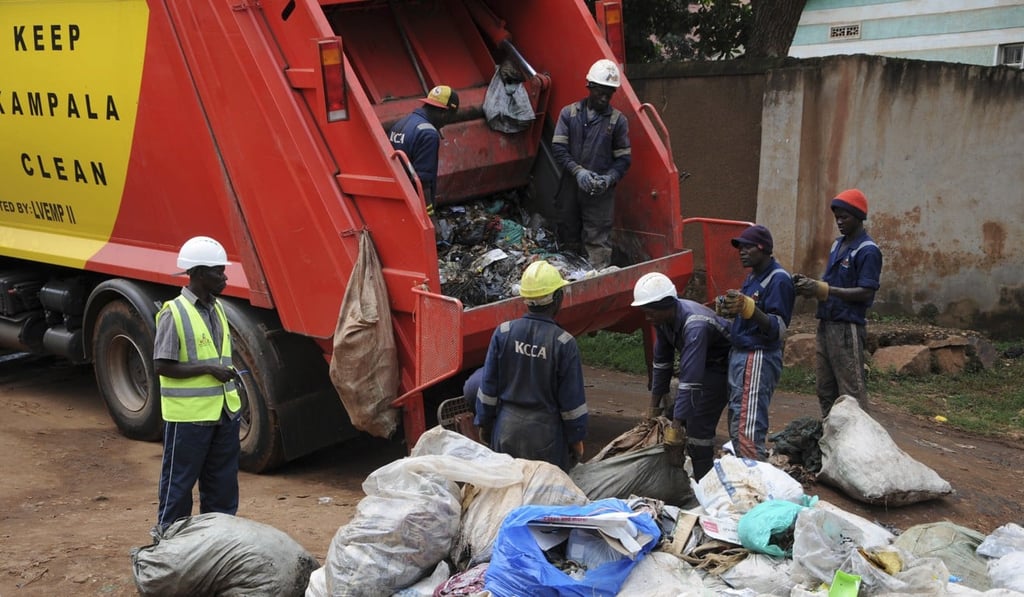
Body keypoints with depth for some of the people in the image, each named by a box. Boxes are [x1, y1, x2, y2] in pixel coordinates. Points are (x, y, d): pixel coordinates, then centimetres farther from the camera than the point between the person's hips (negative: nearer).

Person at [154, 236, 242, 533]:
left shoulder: (217, 308, 11)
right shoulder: (174, 313, -13)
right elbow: (163, 365, -15)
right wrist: (208, 369, -20)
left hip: (223, 411, 7)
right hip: (189, 415, -7)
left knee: (222, 483, 14)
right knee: (179, 484, 5)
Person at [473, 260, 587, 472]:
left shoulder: (503, 333, -5)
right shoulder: (564, 343, -13)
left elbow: (488, 386, 1)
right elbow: (572, 399, -7)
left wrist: (484, 423, 13)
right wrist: (576, 438, 5)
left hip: (506, 430, 3)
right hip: (546, 434, -3)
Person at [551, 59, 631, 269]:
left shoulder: (618, 120, 1)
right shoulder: (569, 113, 4)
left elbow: (623, 158, 3)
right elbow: (558, 148, -3)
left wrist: (609, 178, -16)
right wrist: (578, 171, -16)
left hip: (600, 192, -2)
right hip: (571, 187, 2)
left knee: (598, 241, -6)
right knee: (568, 236, 14)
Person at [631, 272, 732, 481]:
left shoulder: (694, 325, -37)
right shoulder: (663, 317, -12)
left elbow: (690, 378, -39)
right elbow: (661, 361, 1)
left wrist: (676, 426, -38)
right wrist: (654, 404, 4)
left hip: (721, 367, -8)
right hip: (701, 364, 8)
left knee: (698, 425, -16)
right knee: (675, 414, 5)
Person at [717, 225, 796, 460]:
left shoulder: (779, 279, -13)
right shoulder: (753, 277, 16)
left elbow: (778, 330, -20)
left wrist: (749, 308, -33)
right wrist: (731, 309, 7)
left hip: (759, 359, -10)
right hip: (739, 355, 10)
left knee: (748, 431, -15)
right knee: (736, 428, 14)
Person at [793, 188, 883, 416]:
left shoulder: (867, 250, -10)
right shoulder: (838, 244, 15)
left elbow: (865, 293, -17)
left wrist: (823, 290, -22)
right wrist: (810, 284, 1)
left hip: (848, 327, -9)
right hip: (827, 323, 9)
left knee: (851, 391, -6)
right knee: (826, 389, 13)